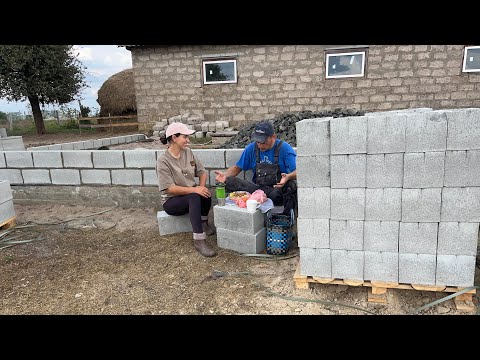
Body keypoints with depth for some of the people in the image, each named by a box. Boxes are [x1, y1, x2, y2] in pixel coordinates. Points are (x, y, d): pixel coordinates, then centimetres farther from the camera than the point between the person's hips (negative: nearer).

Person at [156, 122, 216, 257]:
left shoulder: (188, 152, 4)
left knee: (206, 193, -28)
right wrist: (194, 190, -29)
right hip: (171, 201, -5)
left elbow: (202, 171, 5)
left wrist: (201, 187, -16)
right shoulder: (163, 160, -15)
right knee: (195, 197, -35)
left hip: (192, 196, 5)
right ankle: (199, 240, -36)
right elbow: (169, 188, -21)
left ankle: (204, 223, -4)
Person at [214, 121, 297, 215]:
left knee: (292, 185, -37)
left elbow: (298, 171, -14)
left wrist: (288, 177, -38)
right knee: (229, 181, -18)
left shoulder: (284, 148, -5)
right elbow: (238, 167, 14)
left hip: (280, 188, -2)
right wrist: (225, 175, -7)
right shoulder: (252, 148, 7)